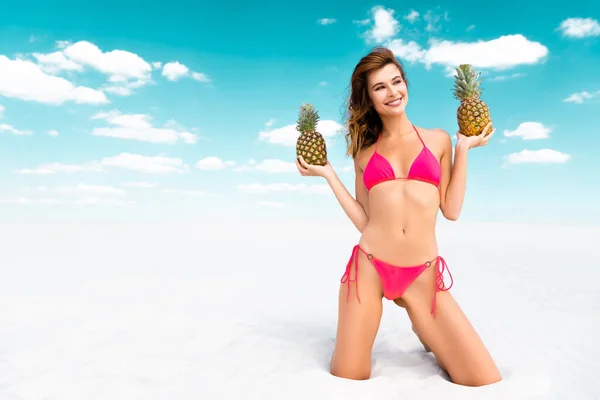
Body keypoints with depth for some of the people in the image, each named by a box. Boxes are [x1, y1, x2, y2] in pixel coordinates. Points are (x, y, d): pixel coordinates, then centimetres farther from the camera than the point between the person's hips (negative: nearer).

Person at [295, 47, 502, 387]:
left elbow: (451, 210, 6)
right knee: (347, 380, 0)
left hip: (422, 276, 0)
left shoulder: (438, 139, 11)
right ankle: (361, 335, 32)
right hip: (369, 269, 0)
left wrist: (463, 148, 4)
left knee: (486, 382, -5)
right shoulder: (364, 151, 11)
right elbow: (364, 221, 5)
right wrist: (327, 174, 5)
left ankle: (426, 332, 23)